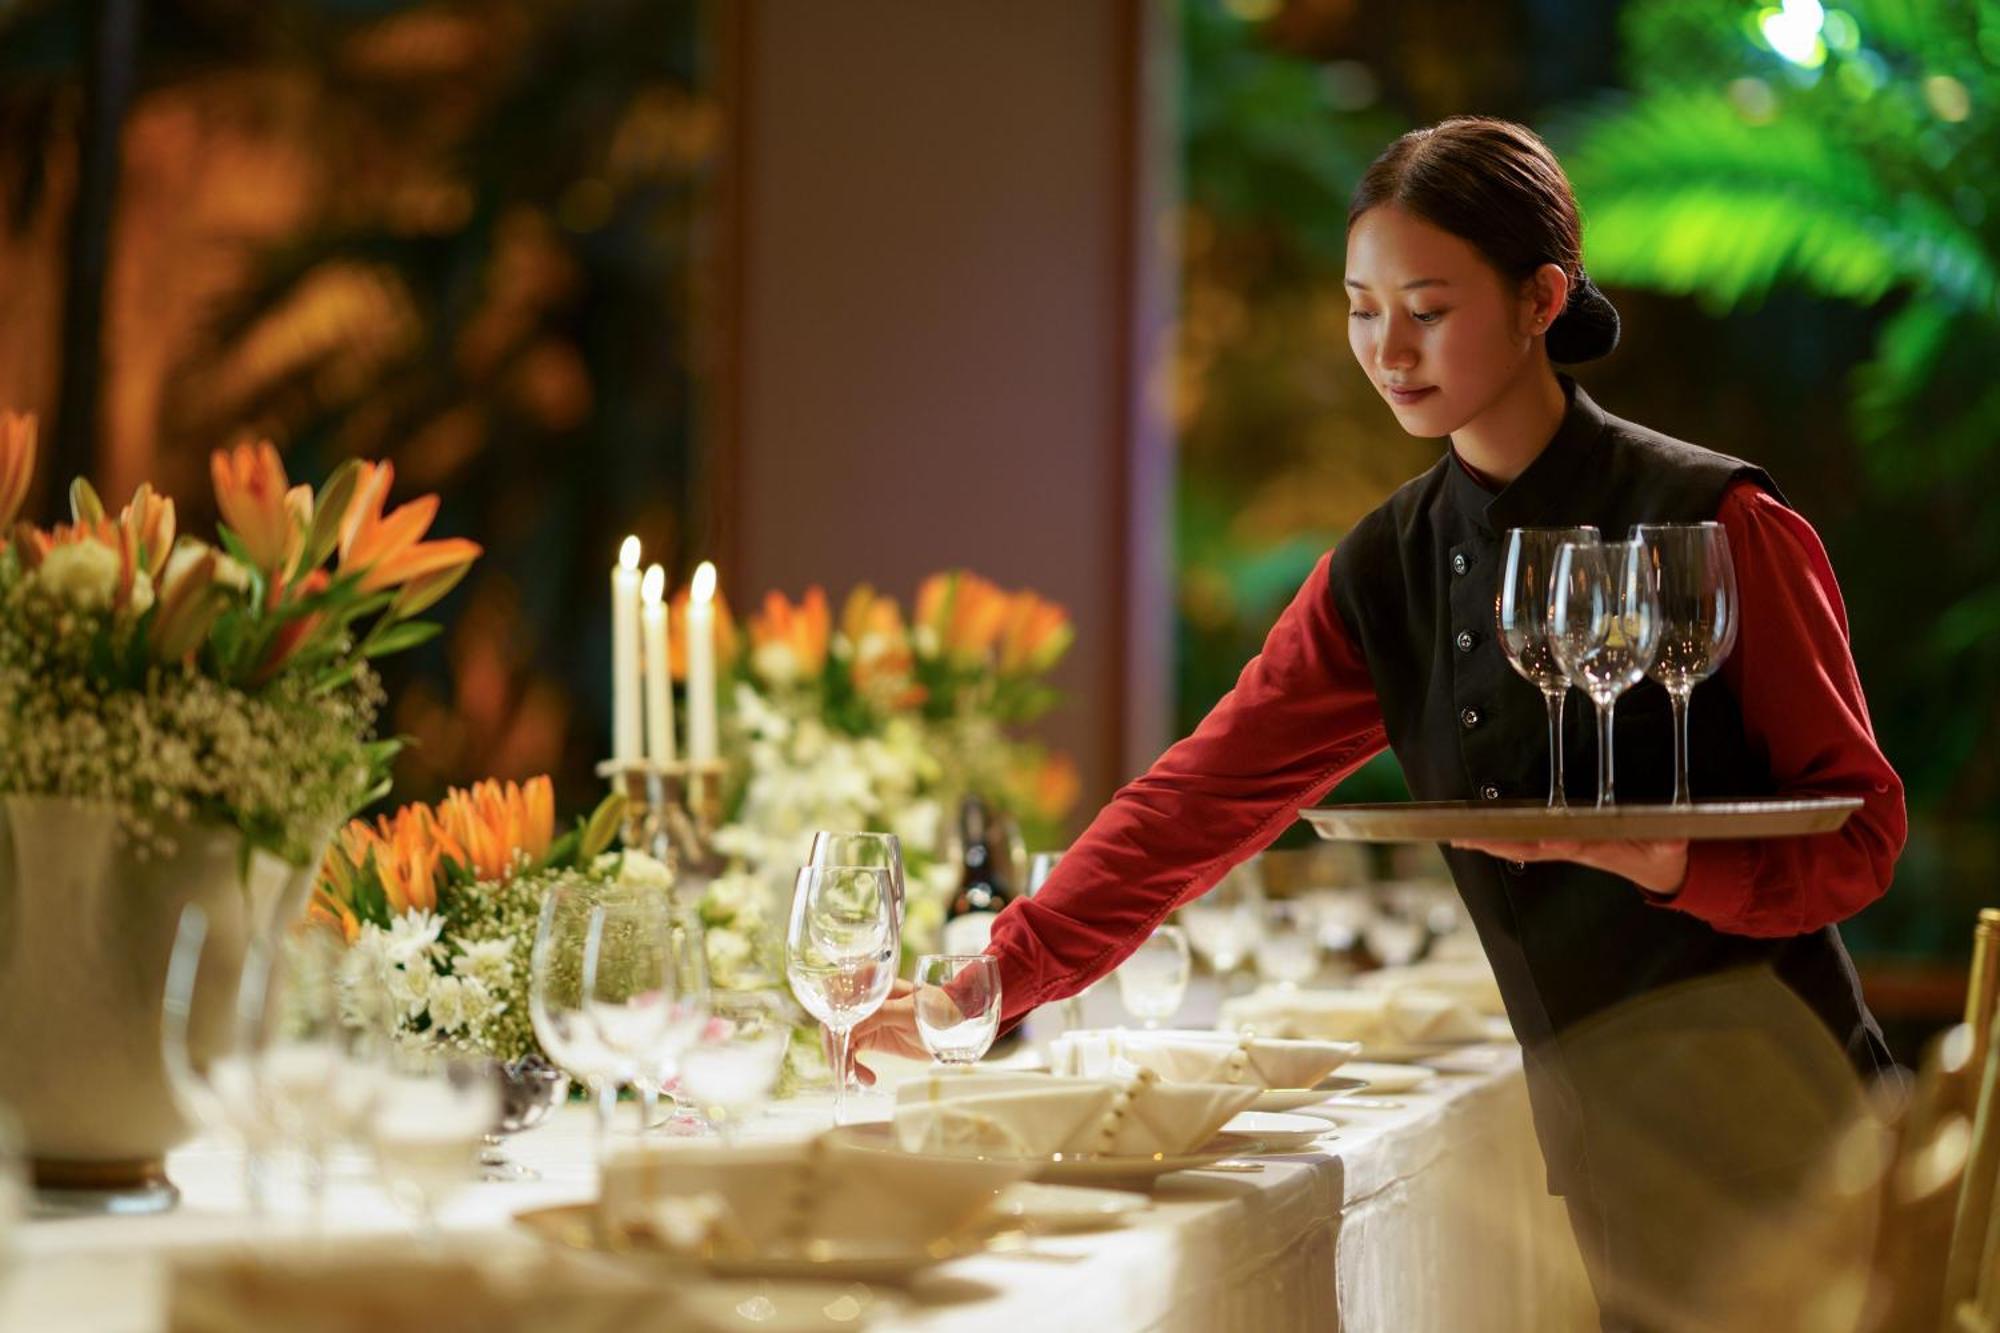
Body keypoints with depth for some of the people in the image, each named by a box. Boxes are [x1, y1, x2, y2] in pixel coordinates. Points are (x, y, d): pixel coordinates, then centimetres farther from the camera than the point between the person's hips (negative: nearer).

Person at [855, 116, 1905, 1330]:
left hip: (1754, 1085, -4)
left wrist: (1664, 862, -24)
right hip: (1583, 1115, 5)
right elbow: (1204, 795, 7)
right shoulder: (1387, 570, 9)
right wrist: (984, 990, -2)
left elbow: (1860, 830, -5)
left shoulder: (1715, 523, -8)